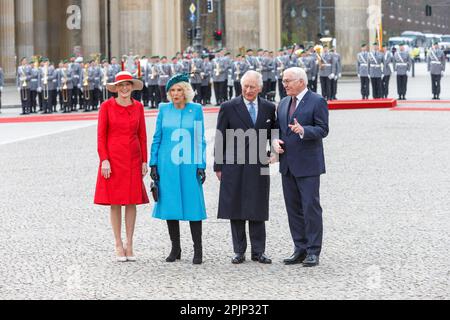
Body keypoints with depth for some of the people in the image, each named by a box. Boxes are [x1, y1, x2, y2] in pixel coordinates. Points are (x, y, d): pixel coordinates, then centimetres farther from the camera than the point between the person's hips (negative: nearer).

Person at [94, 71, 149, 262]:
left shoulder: (138, 107, 6)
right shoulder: (107, 106, -2)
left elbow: (142, 135, 8)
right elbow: (101, 135, -3)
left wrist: (144, 161, 4)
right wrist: (104, 160, -11)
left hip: (133, 160, 3)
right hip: (113, 158, -2)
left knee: (132, 201, 3)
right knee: (115, 202, 1)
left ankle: (129, 244, 11)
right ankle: (118, 245, 9)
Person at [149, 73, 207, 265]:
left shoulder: (196, 110, 2)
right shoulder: (164, 109, 5)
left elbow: (200, 140, 3)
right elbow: (157, 138, 9)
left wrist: (201, 166, -1)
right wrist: (153, 164, 3)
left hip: (189, 165, -2)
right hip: (167, 165, 2)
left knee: (193, 205, -4)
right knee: (169, 205, 4)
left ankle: (198, 251, 2)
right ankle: (175, 249, 14)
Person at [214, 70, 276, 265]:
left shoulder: (269, 108, 7)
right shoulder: (229, 108, 0)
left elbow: (273, 134, 17)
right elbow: (220, 139, 2)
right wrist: (218, 166, 0)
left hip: (259, 167, 2)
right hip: (234, 167, -1)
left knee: (258, 211, 5)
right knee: (236, 210, 3)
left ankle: (258, 251, 12)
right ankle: (239, 252, 11)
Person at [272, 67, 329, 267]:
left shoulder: (317, 101, -6)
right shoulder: (283, 103, 16)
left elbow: (322, 130, -11)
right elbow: (277, 128, 20)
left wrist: (303, 130, -27)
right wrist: (275, 141, -2)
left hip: (307, 164, -7)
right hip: (287, 164, 7)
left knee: (311, 207, -6)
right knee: (293, 208, 9)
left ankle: (313, 252, -2)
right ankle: (300, 249, 16)